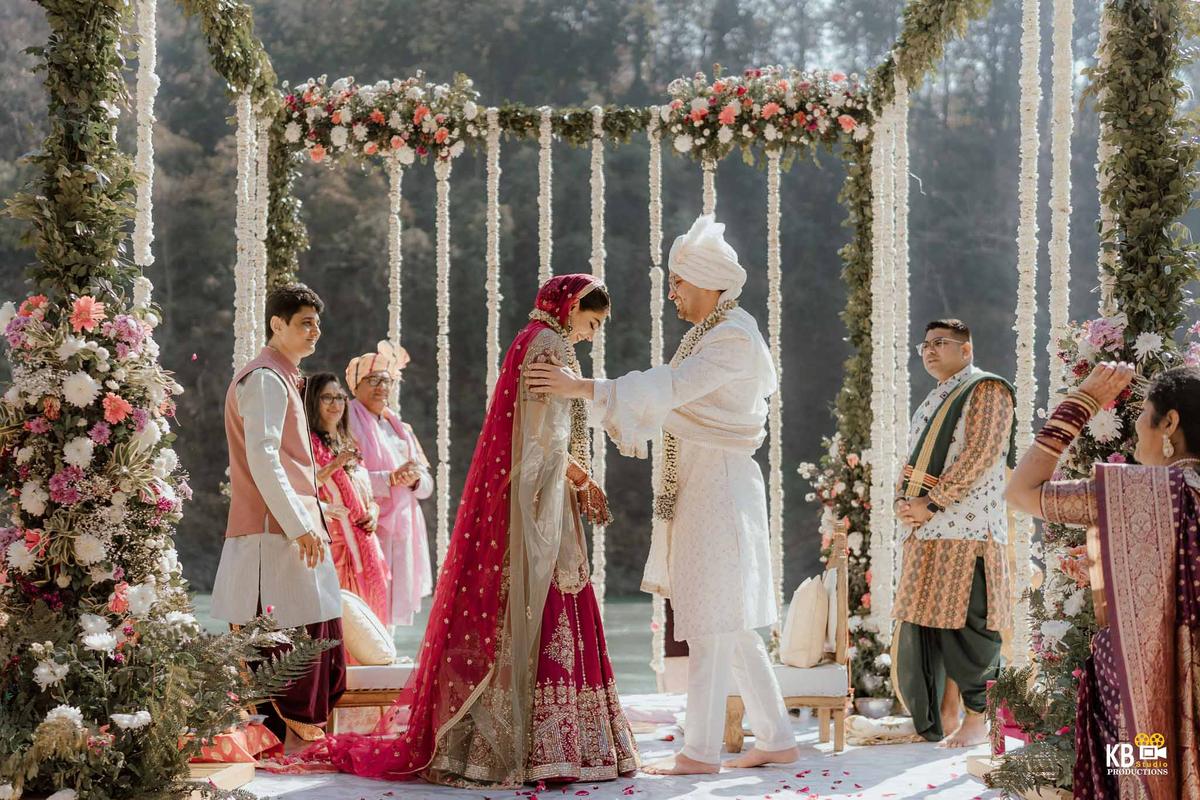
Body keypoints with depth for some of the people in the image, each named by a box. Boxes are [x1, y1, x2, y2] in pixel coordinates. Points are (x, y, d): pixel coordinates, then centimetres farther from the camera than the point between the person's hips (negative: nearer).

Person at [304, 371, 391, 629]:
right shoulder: (308, 443, -2)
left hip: (361, 539, 7)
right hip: (331, 539, -7)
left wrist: (373, 511, 5)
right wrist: (334, 466, -20)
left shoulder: (349, 444, 21)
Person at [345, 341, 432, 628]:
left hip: (401, 534, 6)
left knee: (391, 606, 3)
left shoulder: (400, 428, 19)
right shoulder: (348, 424, -1)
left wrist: (414, 478, -9)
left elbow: (426, 485, 14)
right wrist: (392, 478, -21)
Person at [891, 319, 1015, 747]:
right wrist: (903, 501, 3)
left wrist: (930, 504, -15)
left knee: (964, 622, -9)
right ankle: (945, 716, 13)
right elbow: (914, 460, 24)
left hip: (966, 529, -8)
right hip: (926, 533, 8)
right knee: (926, 620, 6)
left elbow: (980, 456, -14)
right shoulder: (933, 401, 23)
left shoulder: (986, 389, -3)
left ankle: (976, 720, -3)